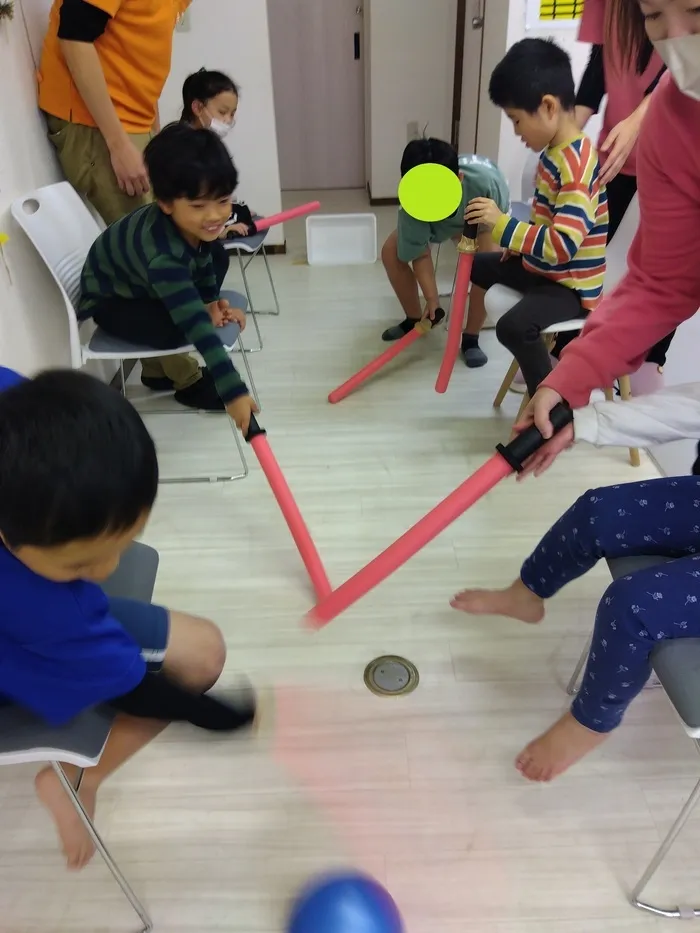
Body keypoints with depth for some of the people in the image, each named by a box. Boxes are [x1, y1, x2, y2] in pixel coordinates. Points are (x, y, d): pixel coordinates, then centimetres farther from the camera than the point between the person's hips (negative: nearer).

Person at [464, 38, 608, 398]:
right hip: (542, 268, 11)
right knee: (478, 265, 25)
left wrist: (503, 225, -30)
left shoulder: (575, 165, -26)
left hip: (571, 285, -11)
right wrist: (515, 247, 11)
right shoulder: (556, 151, 6)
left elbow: (562, 245, -34)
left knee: (514, 326, -36)